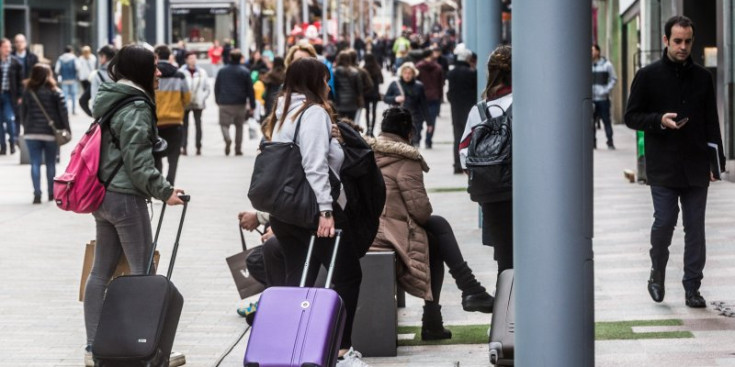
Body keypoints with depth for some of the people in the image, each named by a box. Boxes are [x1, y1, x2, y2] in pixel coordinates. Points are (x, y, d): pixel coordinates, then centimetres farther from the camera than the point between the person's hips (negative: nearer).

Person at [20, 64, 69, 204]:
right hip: (51, 133, -1)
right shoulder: (55, 92, -6)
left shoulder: (27, 92, 2)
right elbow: (63, 111, -8)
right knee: (51, 163, 11)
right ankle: (51, 193, 17)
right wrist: (66, 129, -1)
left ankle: (37, 193, -10)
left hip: (32, 133, 1)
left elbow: (23, 112, 7)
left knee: (35, 163, 1)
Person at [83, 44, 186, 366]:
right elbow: (137, 162, -19)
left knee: (101, 272, 11)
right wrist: (164, 191, -14)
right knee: (142, 272, -4)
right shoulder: (136, 109, -15)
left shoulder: (109, 102, 14)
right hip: (126, 197, -10)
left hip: (103, 195, 10)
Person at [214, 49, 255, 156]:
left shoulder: (222, 71, 3)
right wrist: (252, 106, 1)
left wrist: (218, 100, 22)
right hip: (240, 103, 0)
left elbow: (217, 87, 10)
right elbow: (250, 89, -3)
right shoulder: (245, 72, -3)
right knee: (239, 126, 13)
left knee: (224, 124, 4)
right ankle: (238, 149, 13)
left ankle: (227, 139, -27)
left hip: (224, 103, 0)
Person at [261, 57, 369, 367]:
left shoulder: (281, 114, 18)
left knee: (297, 279, 12)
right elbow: (315, 166, -18)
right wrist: (325, 210, -21)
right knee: (348, 274, -3)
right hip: (311, 206, -9)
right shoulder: (314, 112, -9)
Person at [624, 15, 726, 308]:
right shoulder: (648, 76, 1)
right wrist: (660, 121, -15)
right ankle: (657, 273, 19)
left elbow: (712, 122, 13)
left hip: (696, 168, 3)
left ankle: (692, 287, 10)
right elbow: (632, 116, 3)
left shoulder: (702, 77, 10)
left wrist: (716, 161, 6)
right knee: (664, 222, -6)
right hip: (662, 167, -3)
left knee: (695, 228, 3)